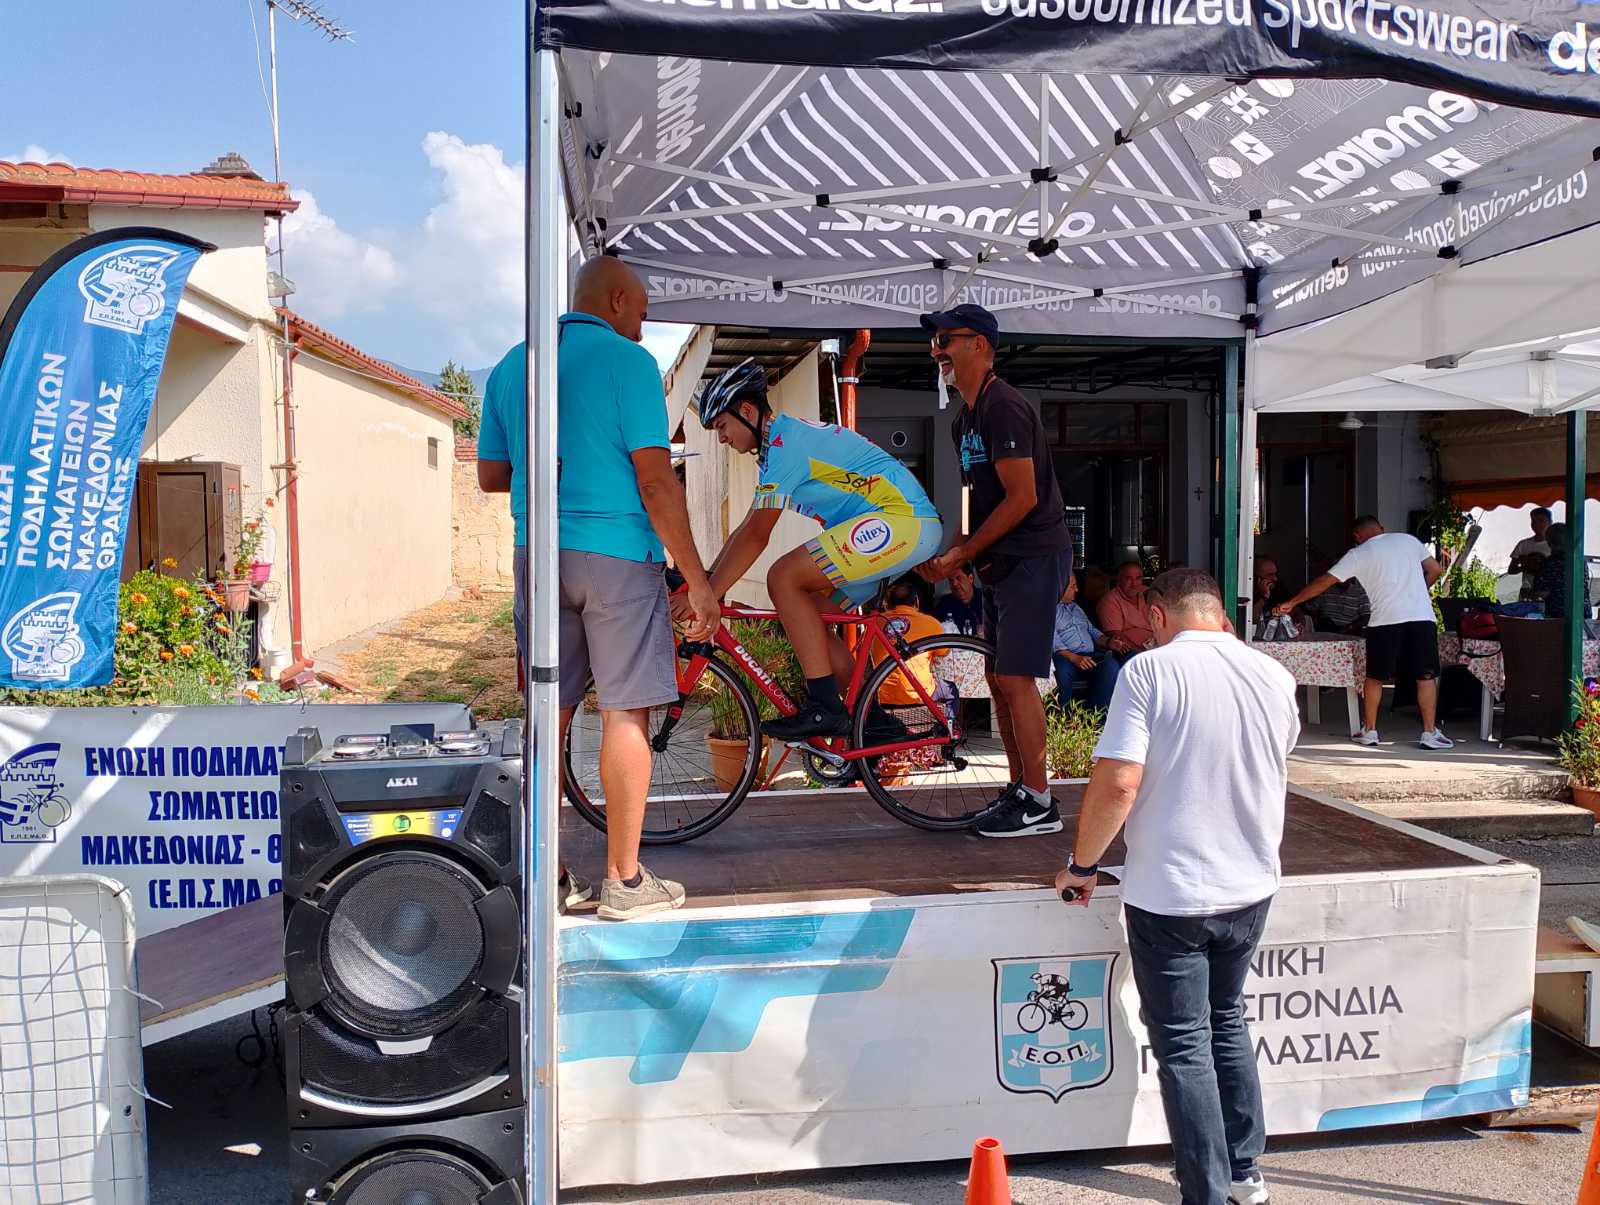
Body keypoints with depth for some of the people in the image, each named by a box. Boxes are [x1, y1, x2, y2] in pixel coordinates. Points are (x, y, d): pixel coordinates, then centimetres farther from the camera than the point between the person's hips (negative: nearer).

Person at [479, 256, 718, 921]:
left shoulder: (510, 365, 13)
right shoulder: (627, 360, -6)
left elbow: (490, 475, 15)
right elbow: (655, 480, -12)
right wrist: (697, 579, -10)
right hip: (616, 552, -6)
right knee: (625, 714, 1)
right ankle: (623, 880, 7)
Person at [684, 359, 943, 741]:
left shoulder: (786, 441, -13)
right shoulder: (784, 441, 19)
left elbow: (755, 536, -20)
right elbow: (747, 529, 20)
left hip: (901, 520, -10)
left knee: (784, 578, -17)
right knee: (804, 615, 7)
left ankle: (824, 709, -15)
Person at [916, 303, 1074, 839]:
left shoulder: (1004, 407, -16)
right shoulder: (964, 420, 15)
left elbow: (1022, 498, -21)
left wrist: (959, 555, -16)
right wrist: (956, 549, 4)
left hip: (1034, 558, -10)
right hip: (1002, 560, 10)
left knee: (1014, 677, -10)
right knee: (999, 678, 11)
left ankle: (1040, 805, -1)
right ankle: (1019, 790, 20)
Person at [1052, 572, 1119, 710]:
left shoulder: (1076, 608, 31)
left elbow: (1091, 630, 30)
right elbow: (1053, 641, -11)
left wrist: (1108, 642, 9)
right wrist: (1074, 658, -24)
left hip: (1089, 655, 6)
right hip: (1065, 657, -6)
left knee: (1111, 665, -25)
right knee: (1063, 669, -40)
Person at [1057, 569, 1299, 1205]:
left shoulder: (1149, 671, -15)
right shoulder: (1275, 677, 2)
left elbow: (1118, 783, -23)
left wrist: (1082, 865, -8)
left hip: (1169, 893, -6)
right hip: (1251, 888, 6)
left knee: (1184, 1044, 7)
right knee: (1227, 1021, 24)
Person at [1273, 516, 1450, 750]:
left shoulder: (1358, 554, 6)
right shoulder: (1408, 540, 14)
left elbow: (1325, 581, 4)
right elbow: (1435, 570, 16)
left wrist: (1291, 603, 9)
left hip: (1385, 619, -2)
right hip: (1422, 616, 2)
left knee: (1375, 677, 12)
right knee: (1426, 677, 6)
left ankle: (1369, 730, 16)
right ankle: (1430, 733, 5)